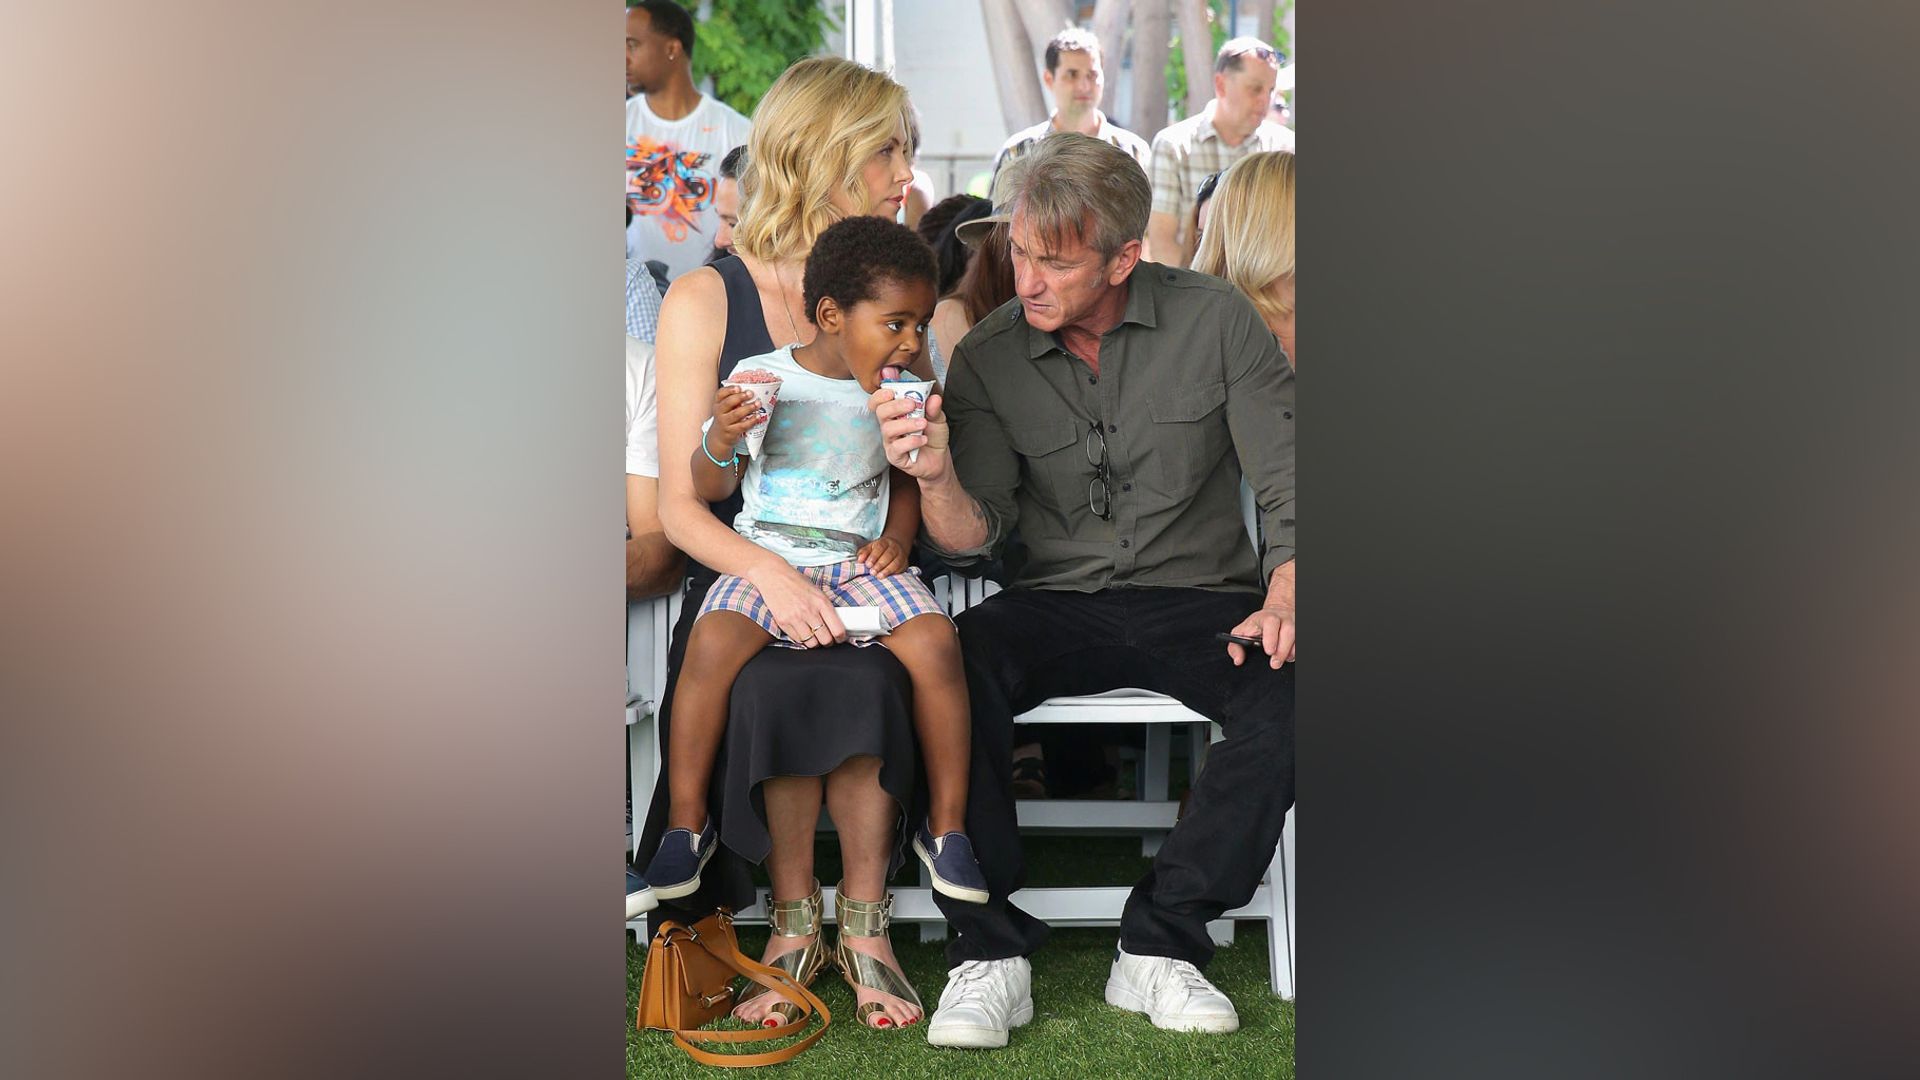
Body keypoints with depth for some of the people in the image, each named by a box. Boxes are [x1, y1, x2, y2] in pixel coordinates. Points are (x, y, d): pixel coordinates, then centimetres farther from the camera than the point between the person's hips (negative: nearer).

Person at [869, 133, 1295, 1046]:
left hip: (1199, 597, 0)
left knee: (1288, 695, -32)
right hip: (1059, 603, 1)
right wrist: (937, 476, -25)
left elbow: (1285, 486, -4)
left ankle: (1156, 944, -18)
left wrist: (1284, 601, -22)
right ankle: (988, 947, -19)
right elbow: (973, 537, -3)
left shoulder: (1216, 320, -3)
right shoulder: (987, 356, 1)